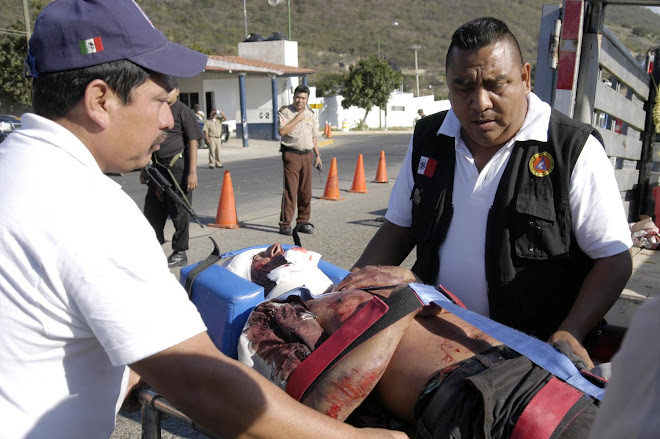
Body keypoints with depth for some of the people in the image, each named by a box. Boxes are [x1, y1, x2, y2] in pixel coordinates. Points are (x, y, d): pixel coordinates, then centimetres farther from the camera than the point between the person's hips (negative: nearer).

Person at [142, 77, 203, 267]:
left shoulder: (183, 111, -6)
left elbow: (192, 142, -11)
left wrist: (192, 172, -18)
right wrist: (144, 169, 21)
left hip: (178, 168, -7)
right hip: (158, 168, 7)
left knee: (179, 211, 1)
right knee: (153, 209, 11)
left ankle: (180, 253, 13)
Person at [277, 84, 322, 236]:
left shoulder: (310, 114, 16)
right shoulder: (285, 112, -2)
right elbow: (282, 131, -18)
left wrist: (317, 155, 18)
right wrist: (297, 119, -14)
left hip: (307, 155, 6)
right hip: (291, 155, -6)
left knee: (306, 191, 7)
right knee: (290, 191, -9)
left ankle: (303, 222, 17)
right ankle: (285, 224, -3)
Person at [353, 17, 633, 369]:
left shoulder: (574, 150, -9)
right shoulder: (428, 139, 4)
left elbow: (615, 260, -6)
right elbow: (398, 228, 12)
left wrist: (569, 336, -21)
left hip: (532, 352, -2)